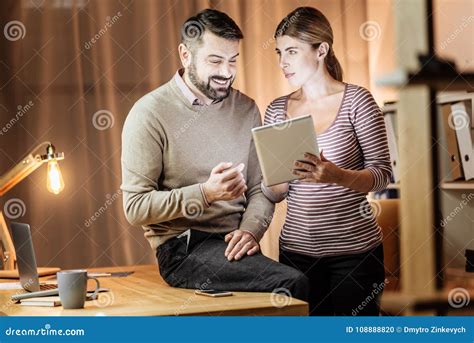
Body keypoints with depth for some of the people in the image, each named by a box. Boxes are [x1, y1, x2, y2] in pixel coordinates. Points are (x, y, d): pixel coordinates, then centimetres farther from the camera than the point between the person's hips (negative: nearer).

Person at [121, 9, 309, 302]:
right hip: (182, 247, -5)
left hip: (234, 245, 6)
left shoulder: (246, 109, 11)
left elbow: (260, 188, 13)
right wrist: (206, 193, -21)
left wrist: (251, 229, -8)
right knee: (292, 284, -28)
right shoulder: (150, 113, -6)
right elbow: (136, 206, -10)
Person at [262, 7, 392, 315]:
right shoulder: (277, 110, 7)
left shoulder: (357, 101, -4)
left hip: (354, 249, -3)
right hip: (297, 249, 3)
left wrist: (337, 176, -25)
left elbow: (382, 174, -7)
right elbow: (272, 195, 10)